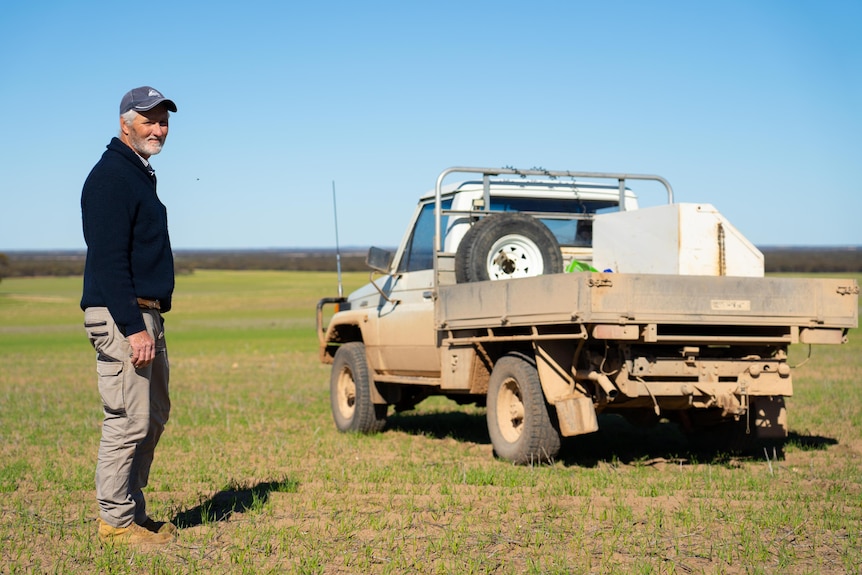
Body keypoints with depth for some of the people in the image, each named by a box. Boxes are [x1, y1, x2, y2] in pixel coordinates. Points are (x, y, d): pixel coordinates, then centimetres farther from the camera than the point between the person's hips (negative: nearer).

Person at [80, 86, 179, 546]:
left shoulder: (142, 176, 19)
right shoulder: (111, 176, -12)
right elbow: (109, 260, -19)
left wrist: (151, 323, 17)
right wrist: (133, 328, -24)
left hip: (147, 316, 10)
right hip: (121, 317, -10)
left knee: (154, 417, 13)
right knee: (129, 421, -7)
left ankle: (132, 512, 21)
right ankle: (116, 521, 2)